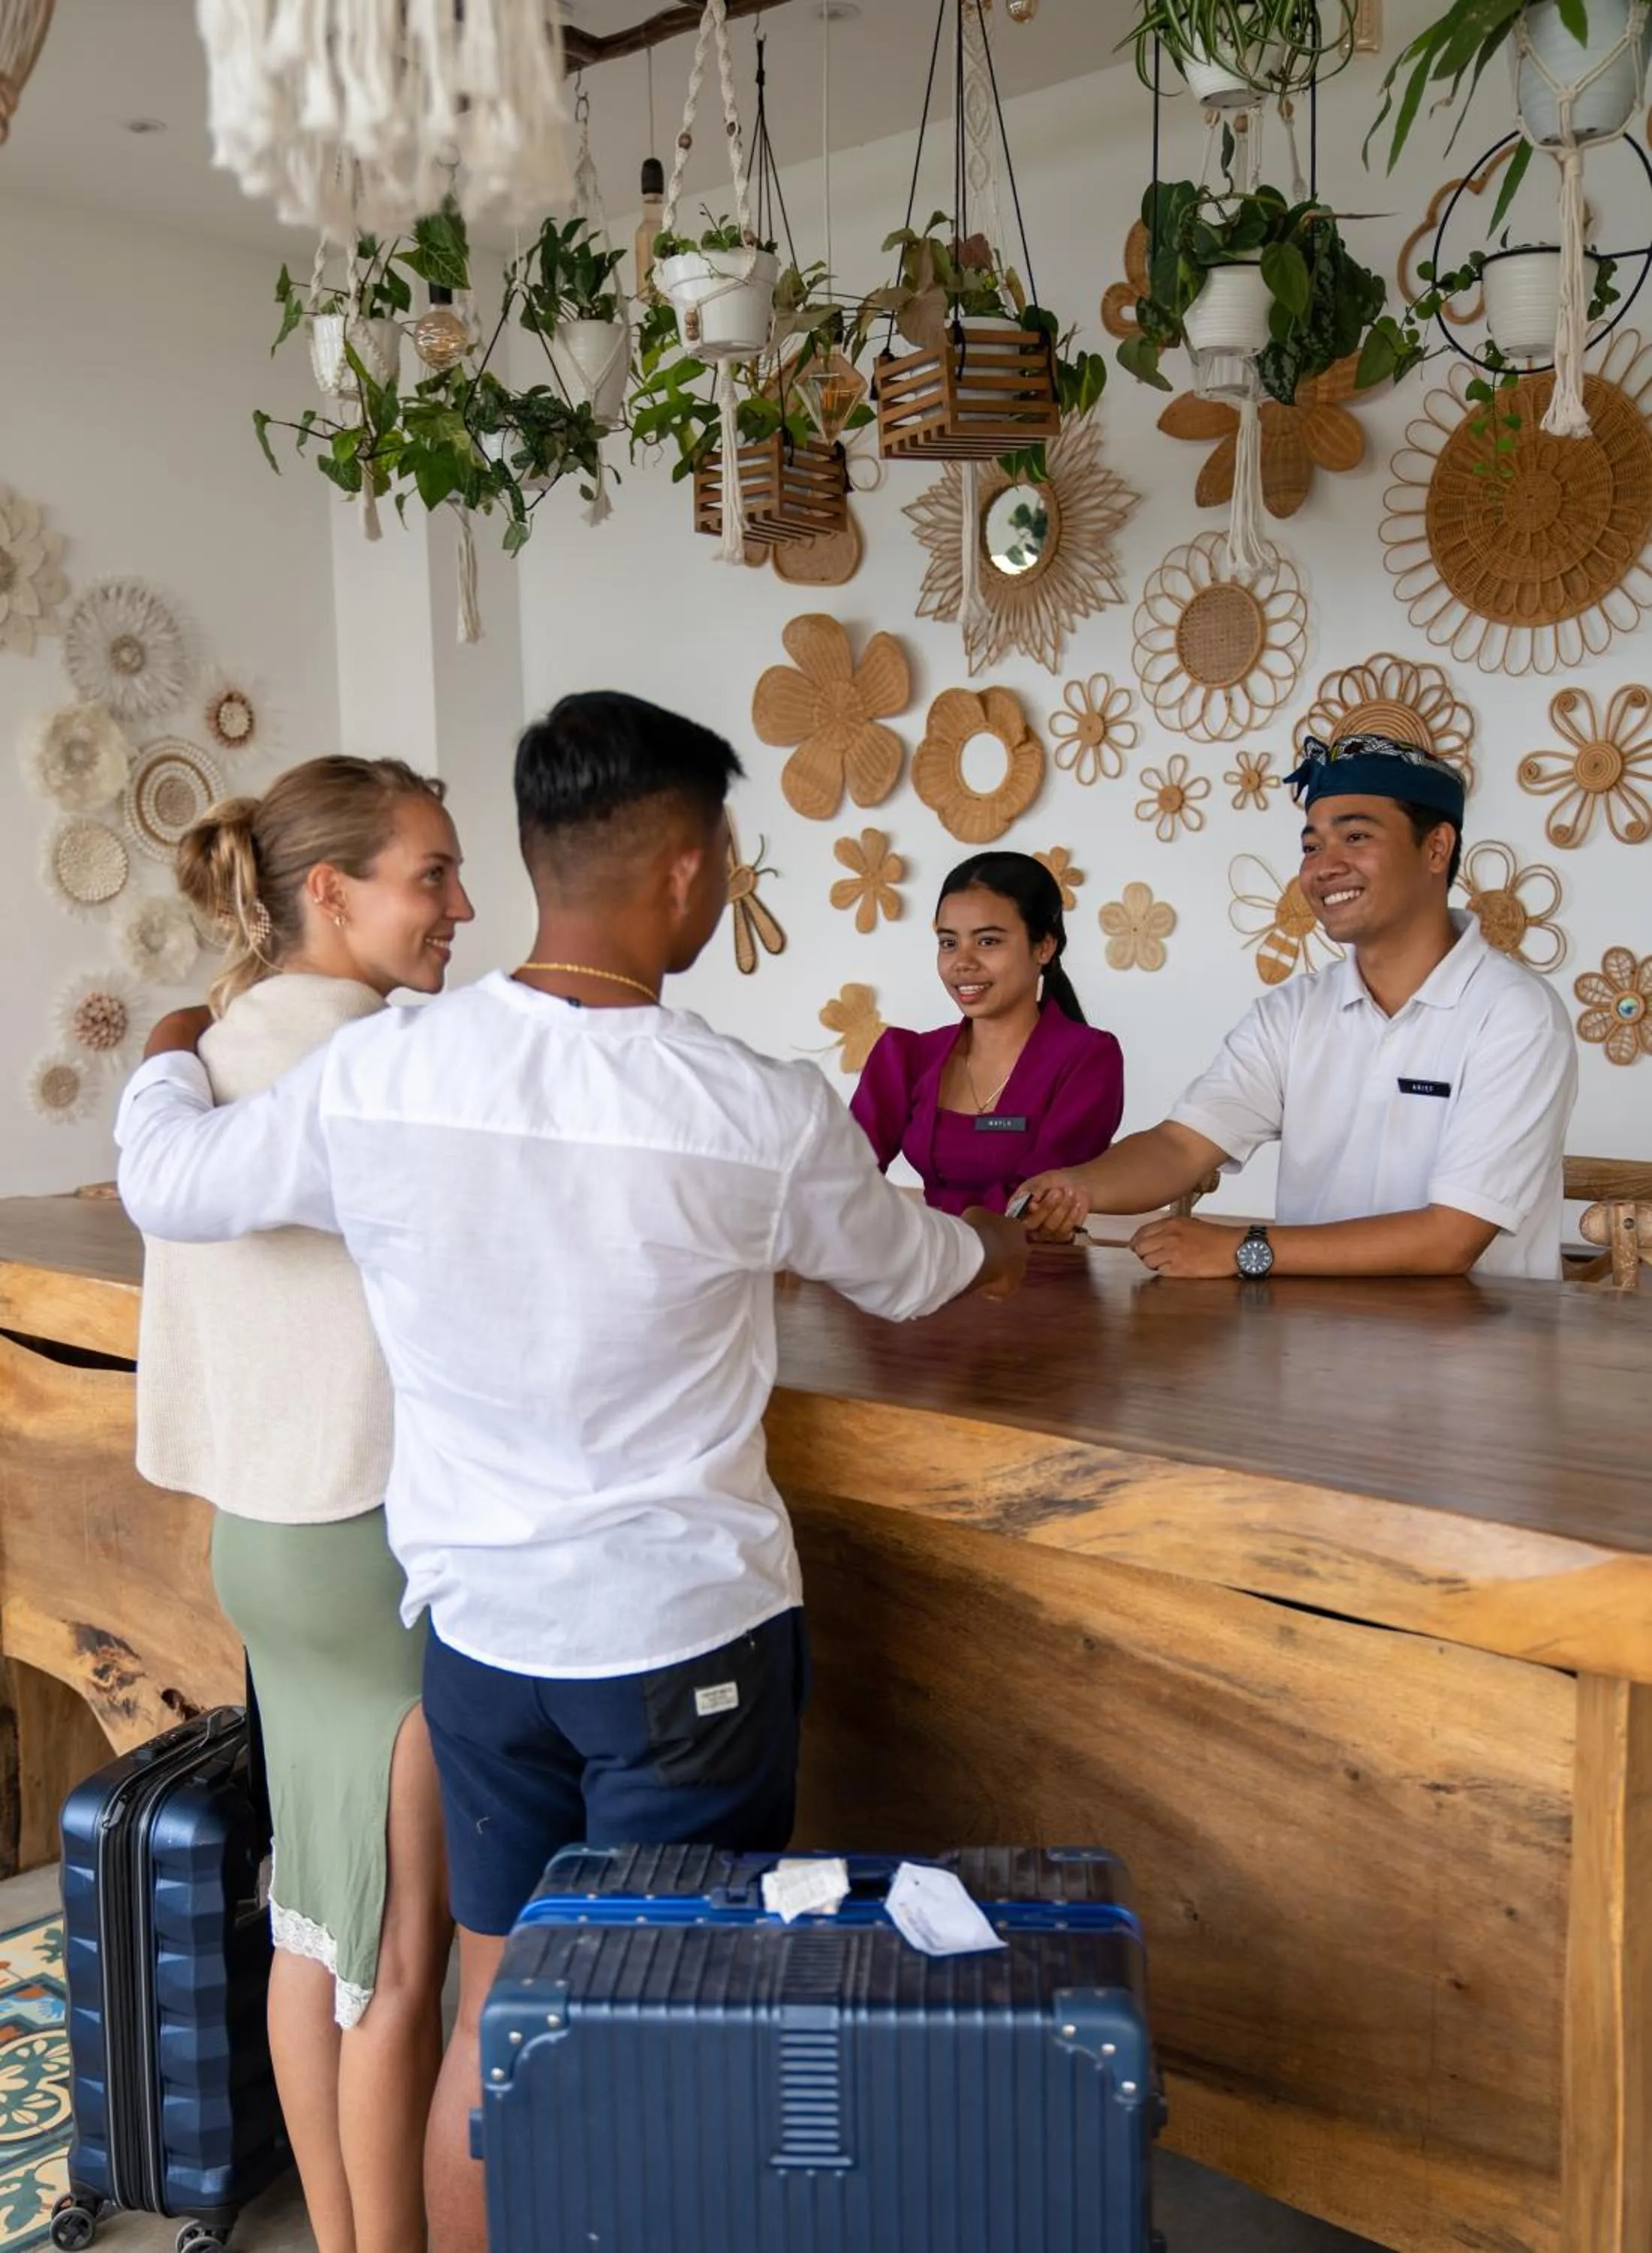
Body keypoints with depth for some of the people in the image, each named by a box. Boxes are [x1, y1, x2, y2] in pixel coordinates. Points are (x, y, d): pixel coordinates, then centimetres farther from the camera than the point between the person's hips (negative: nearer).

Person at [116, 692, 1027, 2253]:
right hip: (685, 1631, -3)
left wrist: (169, 1057, 29)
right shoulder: (762, 1115, -16)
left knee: (495, 2011, 20)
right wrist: (999, 1252, 28)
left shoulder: (373, 1074, -11)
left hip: (477, 1622, 3)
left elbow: (168, 1187, 6)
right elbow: (902, 1273, 4)